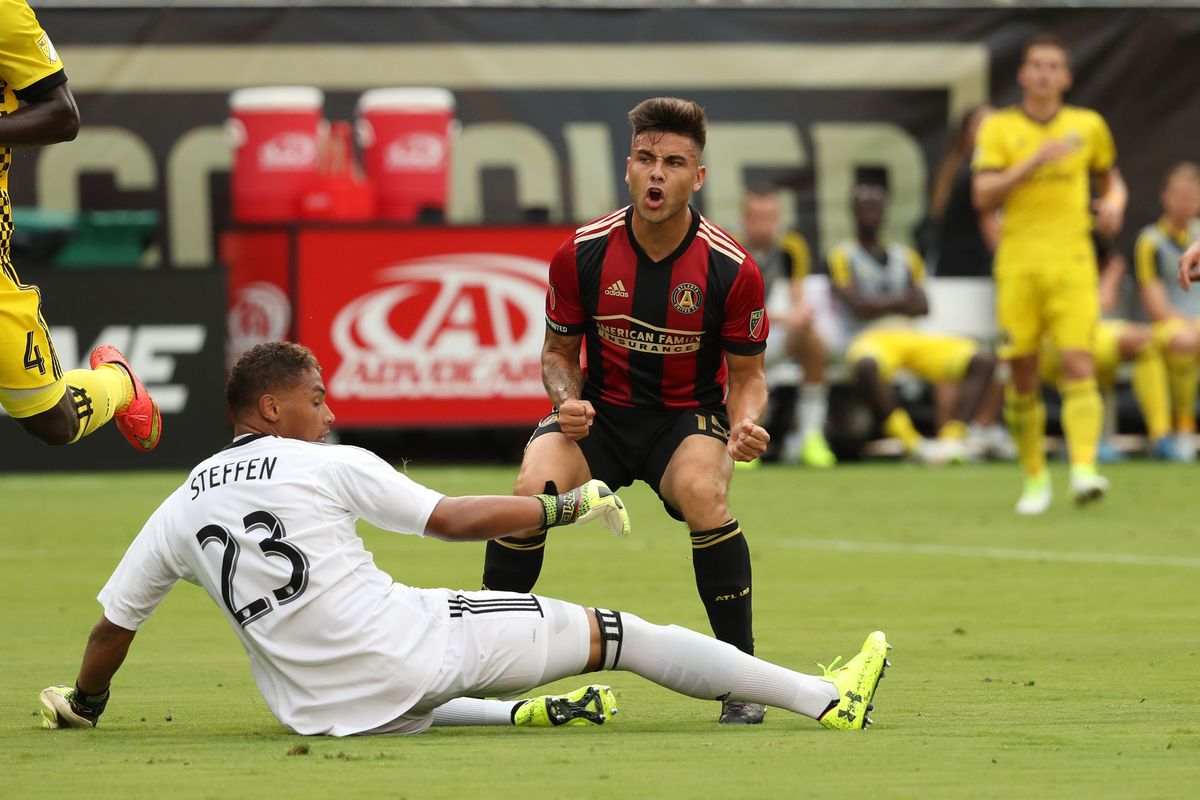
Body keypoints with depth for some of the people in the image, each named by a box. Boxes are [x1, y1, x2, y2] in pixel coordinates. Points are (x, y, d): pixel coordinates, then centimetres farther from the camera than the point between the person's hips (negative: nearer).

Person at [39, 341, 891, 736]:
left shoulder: (179, 511, 10)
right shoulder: (326, 466, -3)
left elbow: (114, 622, 16)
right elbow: (453, 519, -4)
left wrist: (84, 702, 36)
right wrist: (567, 504, 8)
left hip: (325, 709, 4)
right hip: (414, 648, -4)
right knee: (616, 631, 2)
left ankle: (513, 714, 22)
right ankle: (823, 697, 3)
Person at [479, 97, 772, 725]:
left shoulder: (733, 270, -15)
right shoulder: (581, 255, -11)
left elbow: (747, 374, -3)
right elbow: (558, 351, 4)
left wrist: (746, 424, -25)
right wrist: (569, 400, -17)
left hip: (689, 417, -1)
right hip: (600, 411, 1)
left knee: (703, 495, -34)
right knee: (532, 490, -28)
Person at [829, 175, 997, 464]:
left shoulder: (905, 256, 21)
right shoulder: (843, 256, 7)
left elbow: (922, 307, 8)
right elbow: (859, 306, -6)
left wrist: (880, 306, -7)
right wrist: (902, 301, 3)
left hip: (911, 336, 5)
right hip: (870, 338, -5)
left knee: (982, 362, -14)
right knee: (867, 366, -43)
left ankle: (953, 436, -24)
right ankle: (912, 442, -37)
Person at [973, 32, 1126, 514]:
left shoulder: (1088, 126, 10)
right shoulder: (999, 128, 4)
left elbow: (1111, 178, 25)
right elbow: (983, 197, -7)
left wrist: (1114, 203, 2)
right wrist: (1035, 161, -16)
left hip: (1072, 260, 0)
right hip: (1017, 262, 0)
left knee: (1078, 362, -15)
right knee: (1022, 373, 1)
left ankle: (1084, 470, -24)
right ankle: (1035, 478, 14)